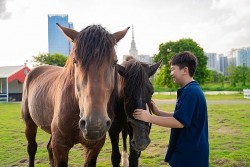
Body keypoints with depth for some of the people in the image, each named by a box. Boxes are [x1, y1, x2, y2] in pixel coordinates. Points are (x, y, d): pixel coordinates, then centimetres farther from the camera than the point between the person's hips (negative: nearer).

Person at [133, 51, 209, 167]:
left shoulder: (190, 92, -21)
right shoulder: (192, 89, 11)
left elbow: (179, 122, -26)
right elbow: (179, 116, 15)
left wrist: (149, 118, -23)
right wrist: (158, 112, 6)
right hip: (187, 150, 10)